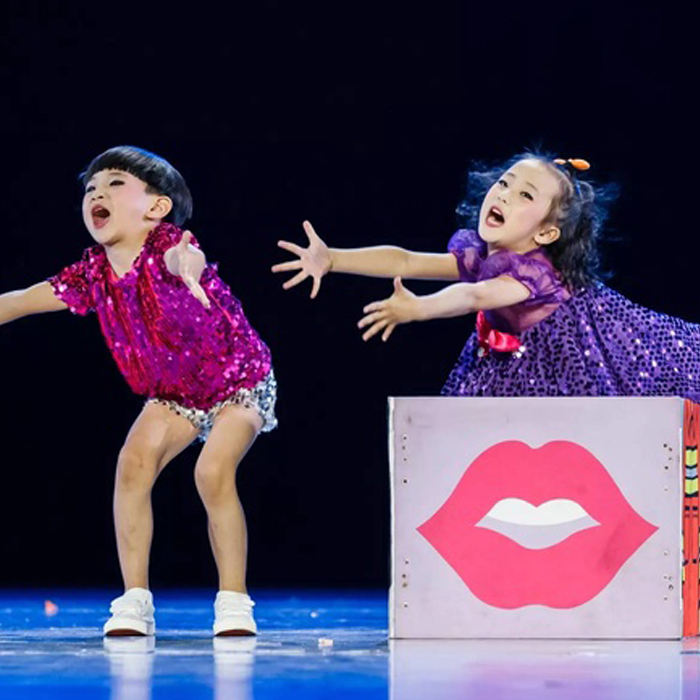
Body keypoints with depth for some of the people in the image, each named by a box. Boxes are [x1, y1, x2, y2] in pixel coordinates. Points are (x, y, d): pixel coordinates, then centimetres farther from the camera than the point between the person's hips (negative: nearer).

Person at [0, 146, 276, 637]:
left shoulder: (168, 247, -29)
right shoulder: (93, 275, -12)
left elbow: (188, 259, -54)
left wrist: (186, 264, -78)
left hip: (241, 385, -5)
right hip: (173, 394, 5)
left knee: (213, 472, -24)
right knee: (134, 462, -16)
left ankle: (234, 603, -9)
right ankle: (135, 602, -9)